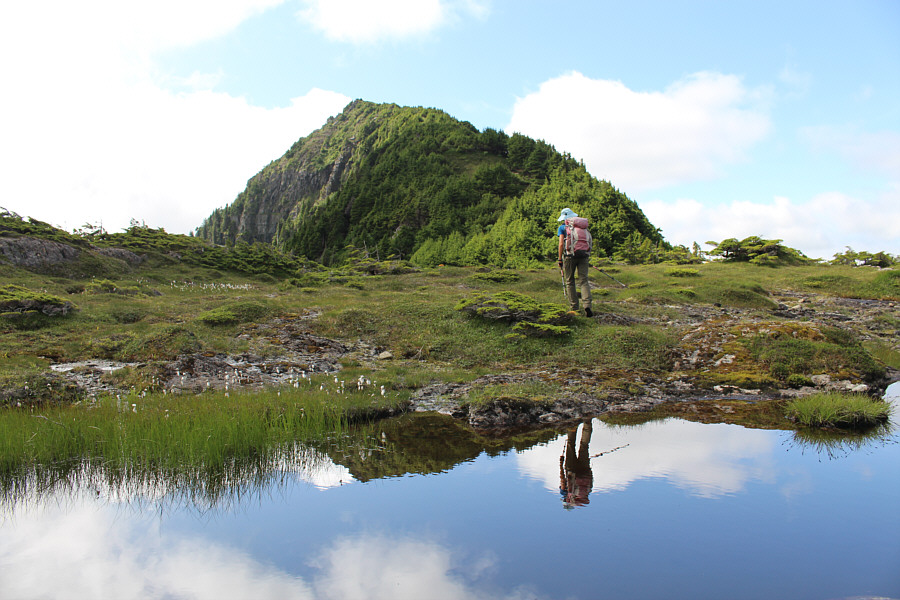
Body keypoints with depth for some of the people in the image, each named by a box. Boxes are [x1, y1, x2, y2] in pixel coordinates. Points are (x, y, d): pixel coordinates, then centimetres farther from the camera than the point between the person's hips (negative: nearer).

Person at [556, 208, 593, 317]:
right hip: (583, 255, 2)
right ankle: (587, 305, -20)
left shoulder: (562, 227, 5)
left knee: (570, 282, 9)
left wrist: (560, 259, 0)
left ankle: (574, 307, 9)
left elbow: (561, 244, -4)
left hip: (569, 256, -2)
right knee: (583, 281, -1)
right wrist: (588, 258, 21)